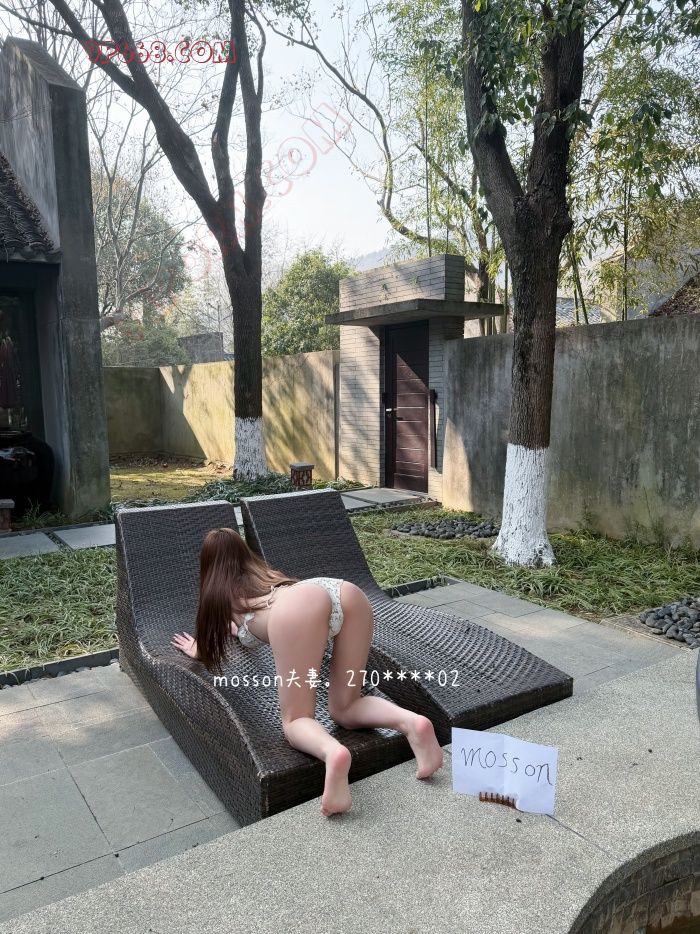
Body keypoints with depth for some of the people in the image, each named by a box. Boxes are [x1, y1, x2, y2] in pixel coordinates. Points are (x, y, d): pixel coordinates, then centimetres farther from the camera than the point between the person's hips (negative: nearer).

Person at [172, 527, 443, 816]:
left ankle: (333, 752, -29)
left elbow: (208, 648, 53)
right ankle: (411, 722, -13)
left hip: (299, 607, -5)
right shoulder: (263, 573, 45)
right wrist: (235, 626, 86)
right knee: (344, 709, 16)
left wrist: (196, 649, 75)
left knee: (295, 720, 5)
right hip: (349, 593, 6)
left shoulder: (219, 592, 33)